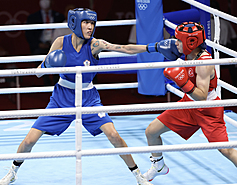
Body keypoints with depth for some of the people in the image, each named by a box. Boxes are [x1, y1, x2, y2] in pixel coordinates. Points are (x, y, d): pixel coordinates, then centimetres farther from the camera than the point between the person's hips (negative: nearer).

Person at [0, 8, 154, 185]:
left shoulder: (94, 44, -15)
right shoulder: (61, 42, -11)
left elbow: (126, 48, -26)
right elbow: (38, 73, -5)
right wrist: (46, 64, -27)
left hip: (88, 98, -1)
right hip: (62, 98, 1)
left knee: (114, 135, -19)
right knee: (29, 140, -4)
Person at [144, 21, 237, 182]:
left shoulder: (204, 64, -29)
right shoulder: (190, 55, -6)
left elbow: (202, 97, -35)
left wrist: (184, 83, -44)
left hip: (208, 110, -8)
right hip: (189, 103, 8)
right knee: (151, 132, 6)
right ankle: (159, 166, 30)